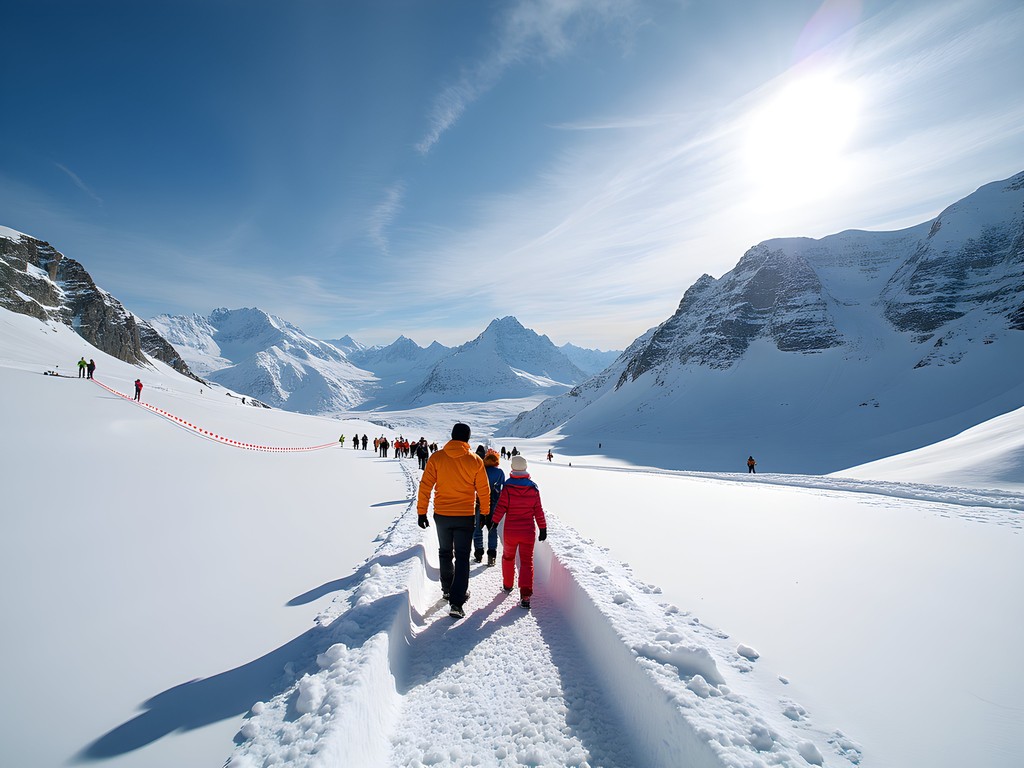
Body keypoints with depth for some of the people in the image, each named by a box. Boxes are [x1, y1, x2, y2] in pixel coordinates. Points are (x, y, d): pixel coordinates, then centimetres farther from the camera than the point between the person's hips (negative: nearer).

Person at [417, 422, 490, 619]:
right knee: (462, 557, 6)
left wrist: (421, 512, 2)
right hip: (465, 516, -2)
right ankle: (457, 602, -1)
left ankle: (447, 590, 36)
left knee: (445, 553, 21)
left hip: (441, 515, 2)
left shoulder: (436, 458, -7)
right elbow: (483, 491, -1)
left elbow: (425, 486, -6)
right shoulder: (475, 461, -8)